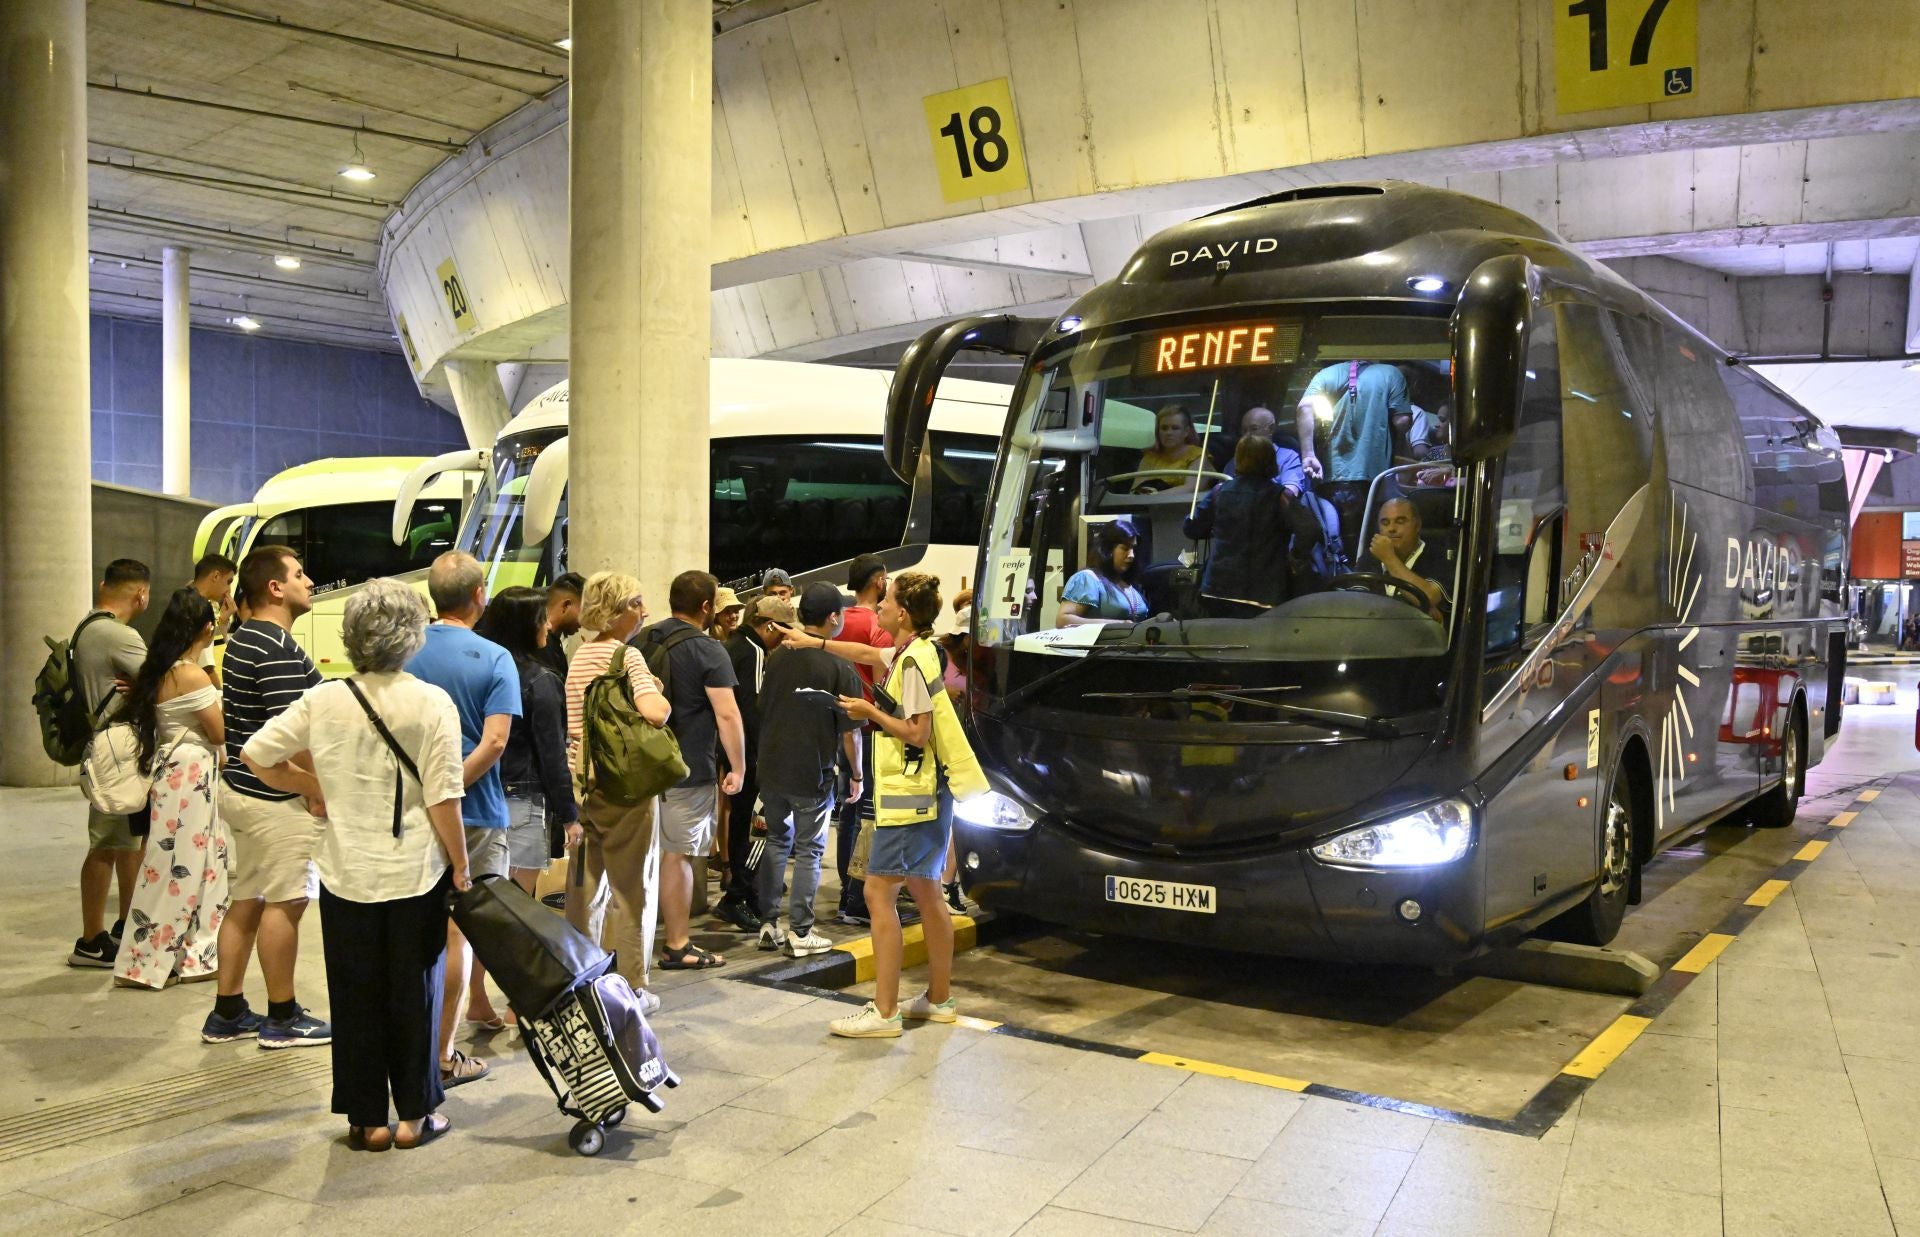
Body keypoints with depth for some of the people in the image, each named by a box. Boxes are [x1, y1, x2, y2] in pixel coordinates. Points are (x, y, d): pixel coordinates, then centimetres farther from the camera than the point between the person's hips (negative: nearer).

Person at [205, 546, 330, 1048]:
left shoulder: (241, 639, 13)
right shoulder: (279, 648, -19)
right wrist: (318, 792, -19)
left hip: (241, 788, 10)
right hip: (278, 799, -10)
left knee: (245, 901, 15)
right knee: (283, 903, -1)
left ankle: (228, 1012, 22)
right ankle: (282, 1018, 9)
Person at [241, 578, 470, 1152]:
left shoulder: (323, 702, -4)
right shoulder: (433, 703, -13)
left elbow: (255, 755, 2)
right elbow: (443, 801, -14)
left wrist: (315, 788, 13)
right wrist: (460, 868, -3)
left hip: (347, 877, 2)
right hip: (417, 874, -2)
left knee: (356, 998, 13)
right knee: (414, 994, 12)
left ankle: (366, 1119, 21)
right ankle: (415, 1114, 21)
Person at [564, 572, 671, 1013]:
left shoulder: (579, 655, 12)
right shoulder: (627, 655, -13)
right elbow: (654, 712, -26)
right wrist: (661, 694, -8)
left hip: (581, 780, 7)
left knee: (585, 888, 13)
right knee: (634, 889, 3)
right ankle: (633, 989, 8)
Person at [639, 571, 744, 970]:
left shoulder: (642, 642, 7)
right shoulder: (708, 650, -13)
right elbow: (727, 715, -19)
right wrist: (738, 768, -12)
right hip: (689, 771, -7)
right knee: (677, 854, -1)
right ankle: (676, 945, 6)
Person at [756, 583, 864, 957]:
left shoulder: (777, 658, 1)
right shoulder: (839, 668, -14)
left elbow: (762, 711, 12)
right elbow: (850, 731, -12)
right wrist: (856, 775, 1)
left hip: (772, 770, 5)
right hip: (813, 775, -5)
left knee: (777, 842, 18)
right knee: (808, 852, 6)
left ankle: (769, 925, 20)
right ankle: (800, 933, 9)